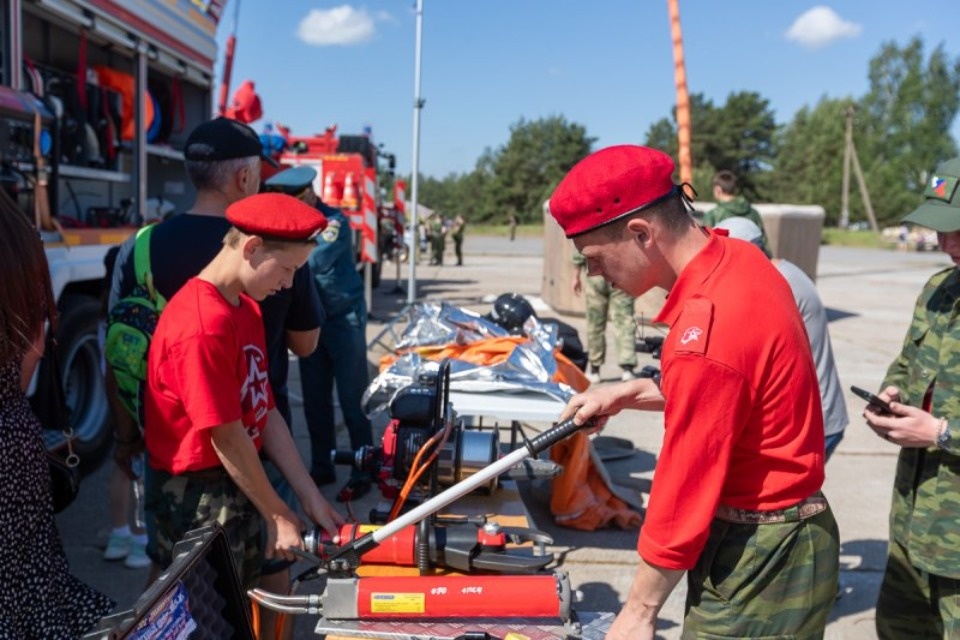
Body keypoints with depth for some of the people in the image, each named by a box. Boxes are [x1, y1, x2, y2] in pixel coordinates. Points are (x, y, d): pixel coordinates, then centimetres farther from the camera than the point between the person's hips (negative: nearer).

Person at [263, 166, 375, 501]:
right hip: (310, 321, 6)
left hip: (344, 319, -6)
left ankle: (362, 474, 10)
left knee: (352, 401, 0)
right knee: (315, 400, 12)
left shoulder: (334, 222, -14)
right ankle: (321, 467, 25)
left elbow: (311, 261, -29)